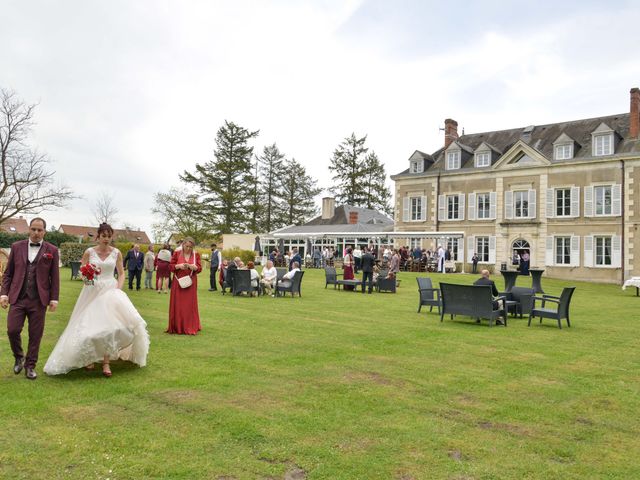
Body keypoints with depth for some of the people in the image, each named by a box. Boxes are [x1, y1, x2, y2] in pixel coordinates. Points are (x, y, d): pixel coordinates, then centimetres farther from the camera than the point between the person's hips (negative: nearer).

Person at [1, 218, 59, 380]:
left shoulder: (52, 250, 2)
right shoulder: (17, 247, 7)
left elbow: (55, 277, 3)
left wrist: (54, 299, -2)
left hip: (39, 300, -1)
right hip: (17, 298, 1)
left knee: (35, 335, 4)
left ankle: (30, 365, 20)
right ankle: (18, 357, 23)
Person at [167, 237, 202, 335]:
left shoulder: (196, 254, 3)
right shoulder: (177, 253, 1)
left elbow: (199, 268, 1)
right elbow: (171, 266, 2)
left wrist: (193, 266, -19)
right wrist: (178, 266, -16)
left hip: (190, 283, 1)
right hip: (178, 282, 0)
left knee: (190, 304, 2)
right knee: (177, 305, 1)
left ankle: (190, 327, 9)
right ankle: (177, 327, 11)